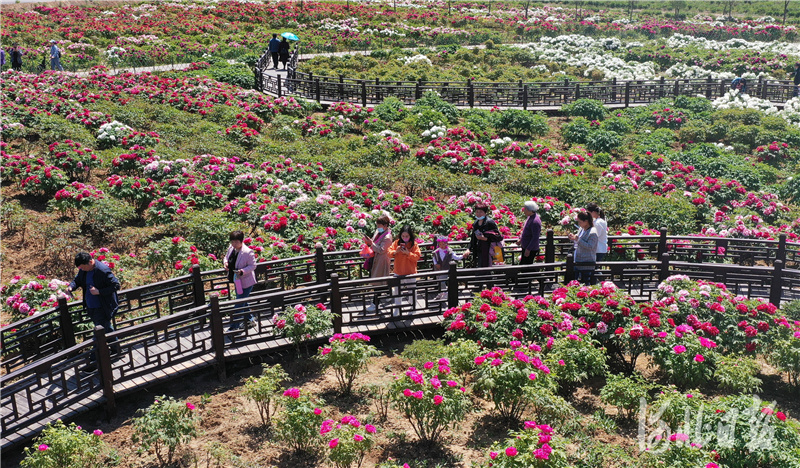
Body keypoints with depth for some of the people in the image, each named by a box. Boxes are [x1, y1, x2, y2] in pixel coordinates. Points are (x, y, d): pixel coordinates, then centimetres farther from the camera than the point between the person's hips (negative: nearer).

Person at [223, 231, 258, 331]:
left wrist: (243, 271, -31)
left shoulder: (247, 252, -24)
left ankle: (234, 326, 7)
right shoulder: (231, 248, -2)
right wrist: (225, 262, -7)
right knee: (243, 302, 22)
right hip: (237, 281, 8)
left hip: (245, 282, -8)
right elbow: (226, 257, 16)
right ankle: (250, 319, 40)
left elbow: (253, 265, -17)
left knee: (239, 305, -2)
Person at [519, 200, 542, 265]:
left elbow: (535, 238, -25)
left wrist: (528, 249, -23)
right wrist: (521, 239, 26)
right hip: (525, 247, 10)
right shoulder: (530, 217, 4)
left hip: (530, 250, -10)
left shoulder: (535, 221, -26)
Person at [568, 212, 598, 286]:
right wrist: (573, 239, 2)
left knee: (587, 285, -1)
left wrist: (578, 239, -23)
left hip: (587, 265, -9)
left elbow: (590, 247, -23)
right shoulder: (581, 229, 10)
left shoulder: (592, 233, -17)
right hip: (578, 263, 9)